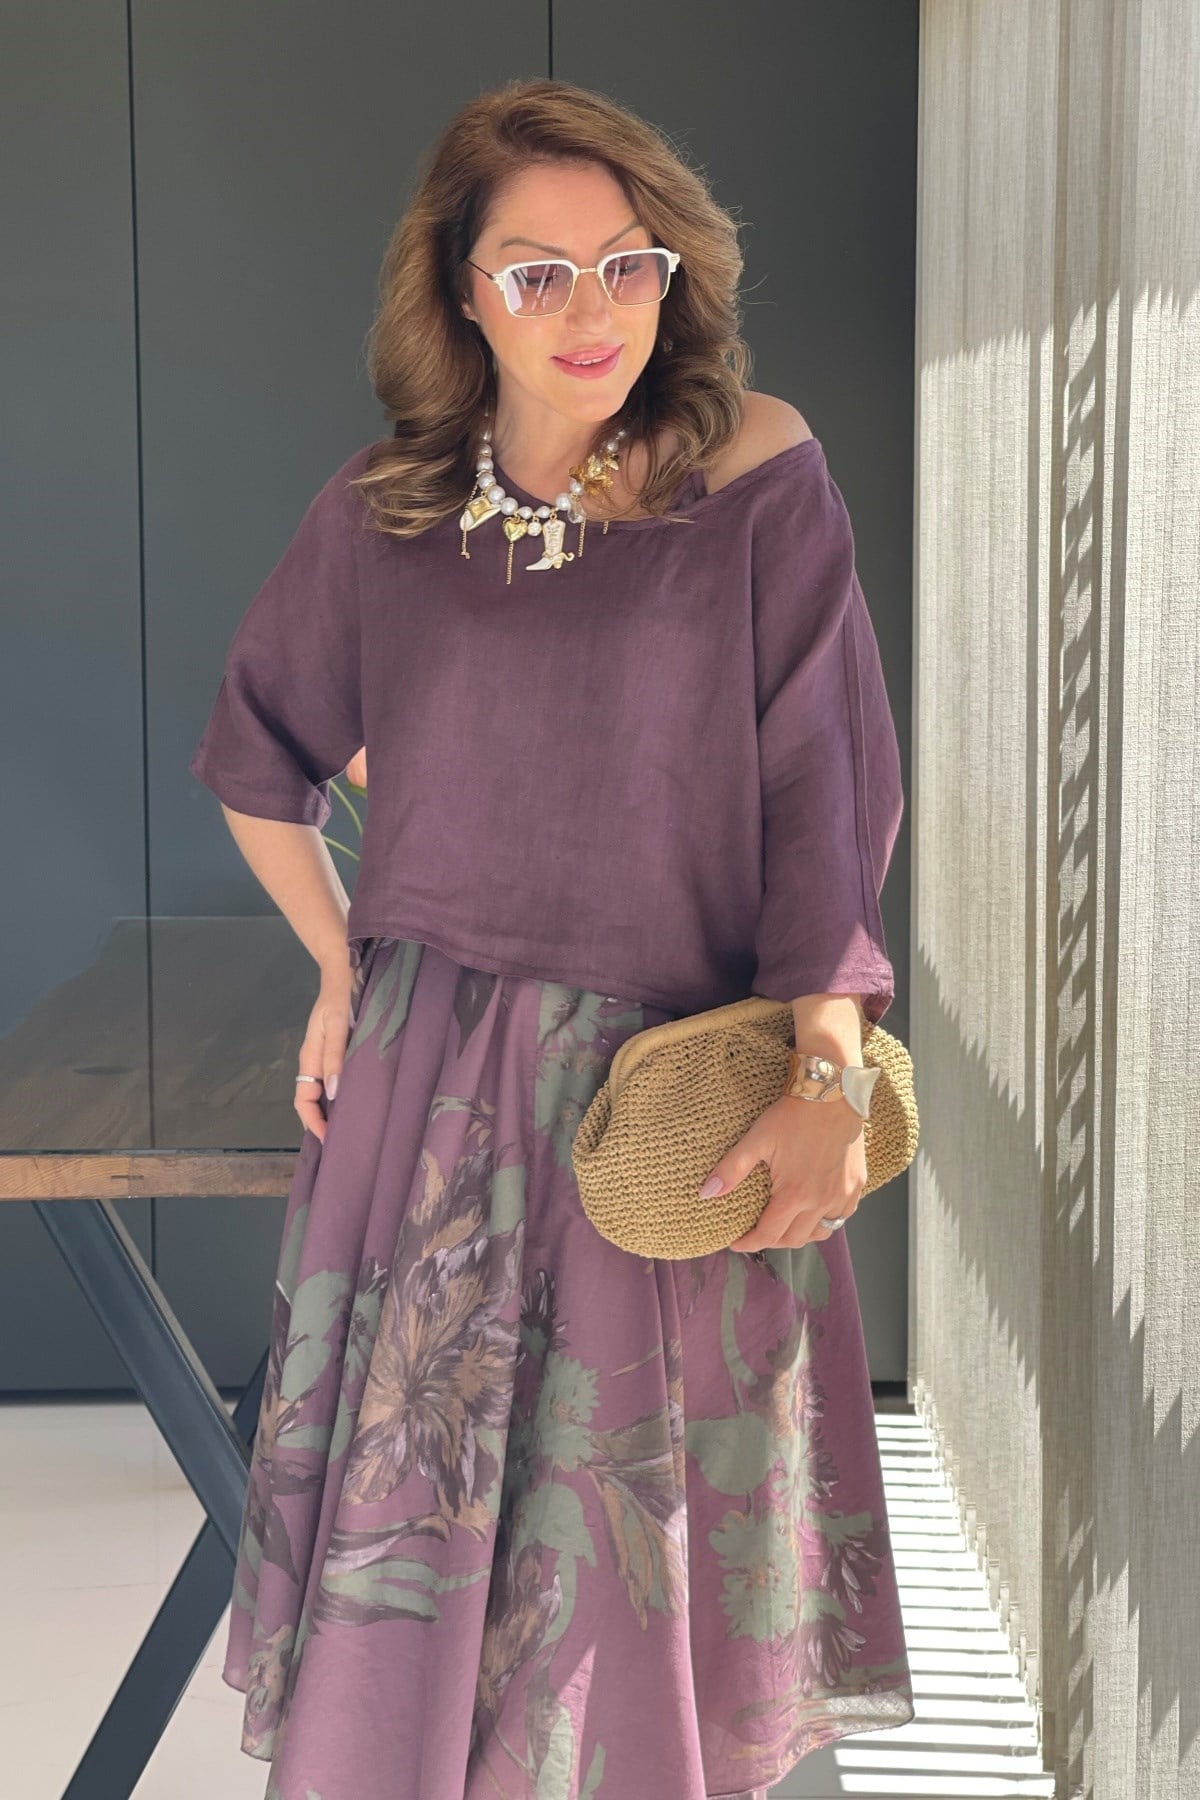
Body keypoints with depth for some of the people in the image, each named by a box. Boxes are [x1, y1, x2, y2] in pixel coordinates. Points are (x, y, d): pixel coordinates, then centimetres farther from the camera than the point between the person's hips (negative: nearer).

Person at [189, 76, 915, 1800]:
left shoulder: (759, 475, -6)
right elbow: (259, 766, 18)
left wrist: (825, 1077, -14)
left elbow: (818, 803, -7)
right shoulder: (382, 514, 2)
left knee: (648, 1528, 9)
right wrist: (342, 970, 11)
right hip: (429, 1082, 2)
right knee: (403, 1505, 8)